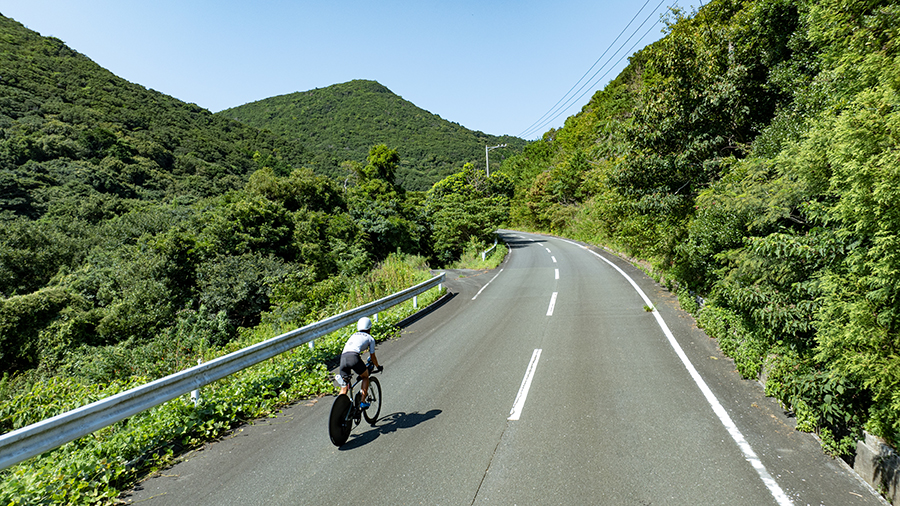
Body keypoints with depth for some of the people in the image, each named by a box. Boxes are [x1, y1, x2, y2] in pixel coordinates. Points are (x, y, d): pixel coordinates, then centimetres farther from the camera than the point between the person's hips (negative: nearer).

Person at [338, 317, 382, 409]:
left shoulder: (354, 335, 35)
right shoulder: (370, 338, 21)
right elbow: (372, 356, 25)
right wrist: (378, 367, 42)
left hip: (343, 357, 4)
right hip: (354, 357, -4)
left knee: (344, 388, 13)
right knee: (365, 377, 22)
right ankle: (362, 403, 17)